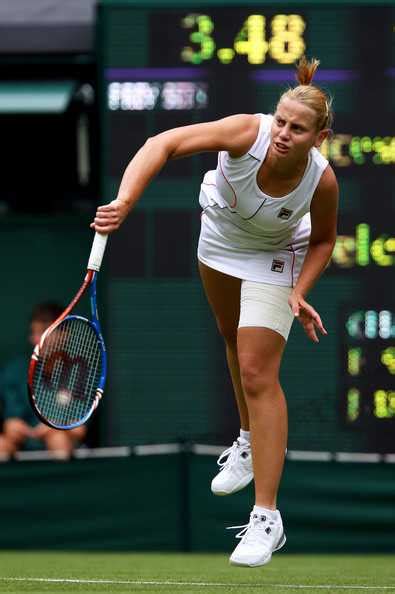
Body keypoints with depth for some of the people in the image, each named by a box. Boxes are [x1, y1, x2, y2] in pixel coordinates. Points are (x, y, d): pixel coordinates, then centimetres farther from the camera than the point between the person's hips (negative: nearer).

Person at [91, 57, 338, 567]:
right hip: (220, 234, 3)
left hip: (274, 258, -3)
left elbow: (323, 239, -11)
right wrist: (124, 202, -55)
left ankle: (267, 519, -11)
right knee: (234, 340, 25)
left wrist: (300, 294, -24)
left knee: (258, 374, -12)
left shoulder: (321, 181, -33)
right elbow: (164, 143, -43)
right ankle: (250, 441, 54)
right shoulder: (249, 132, -37)